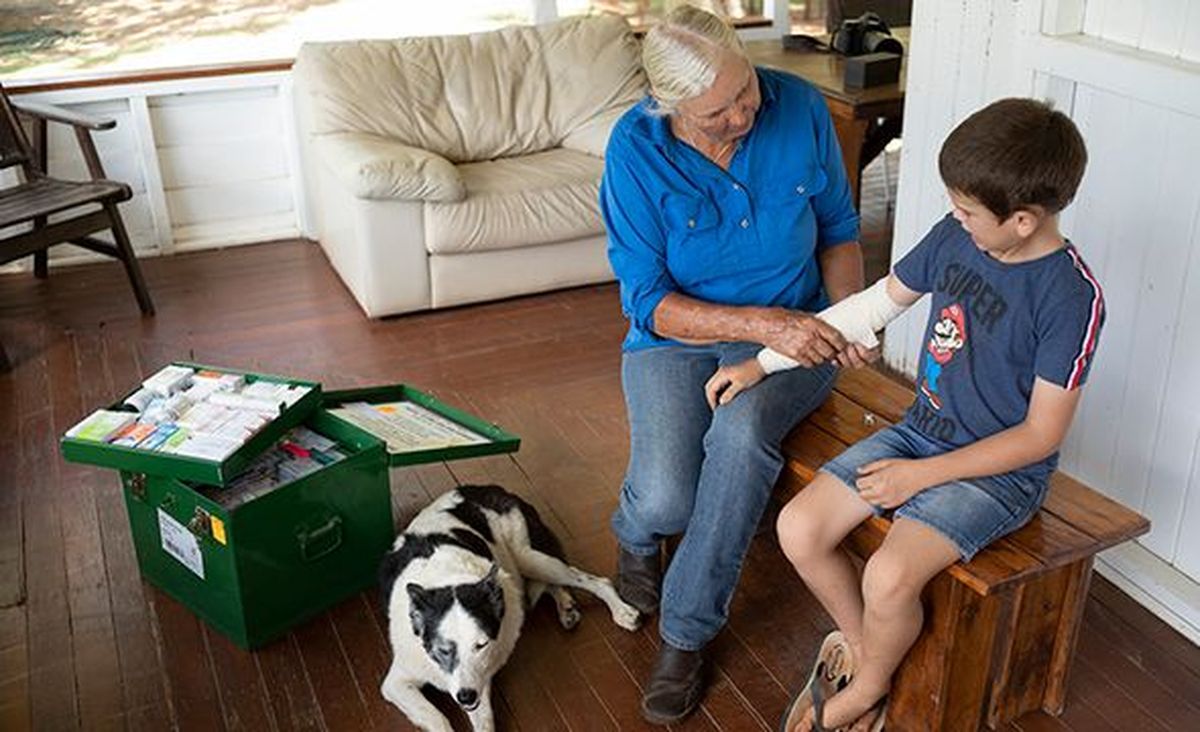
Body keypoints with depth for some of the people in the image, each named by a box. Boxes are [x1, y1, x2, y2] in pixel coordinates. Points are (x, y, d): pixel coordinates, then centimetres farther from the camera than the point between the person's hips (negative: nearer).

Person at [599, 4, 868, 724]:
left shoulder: (801, 108, -10)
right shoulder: (635, 150, -16)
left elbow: (839, 230, 5)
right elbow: (648, 302, -15)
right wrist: (762, 324, -27)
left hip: (792, 332, 1)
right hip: (675, 336, 0)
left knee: (741, 433, -34)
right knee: (665, 499, -25)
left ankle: (688, 632, -12)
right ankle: (636, 533, 18)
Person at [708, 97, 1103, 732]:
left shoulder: (1071, 298, -21)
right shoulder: (954, 235, -4)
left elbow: (1041, 435, -17)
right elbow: (877, 302, 8)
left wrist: (922, 474, -17)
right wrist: (762, 363, 7)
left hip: (1000, 469, -6)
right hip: (920, 431, 7)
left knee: (888, 579, -27)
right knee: (798, 530, -10)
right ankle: (862, 646, 16)